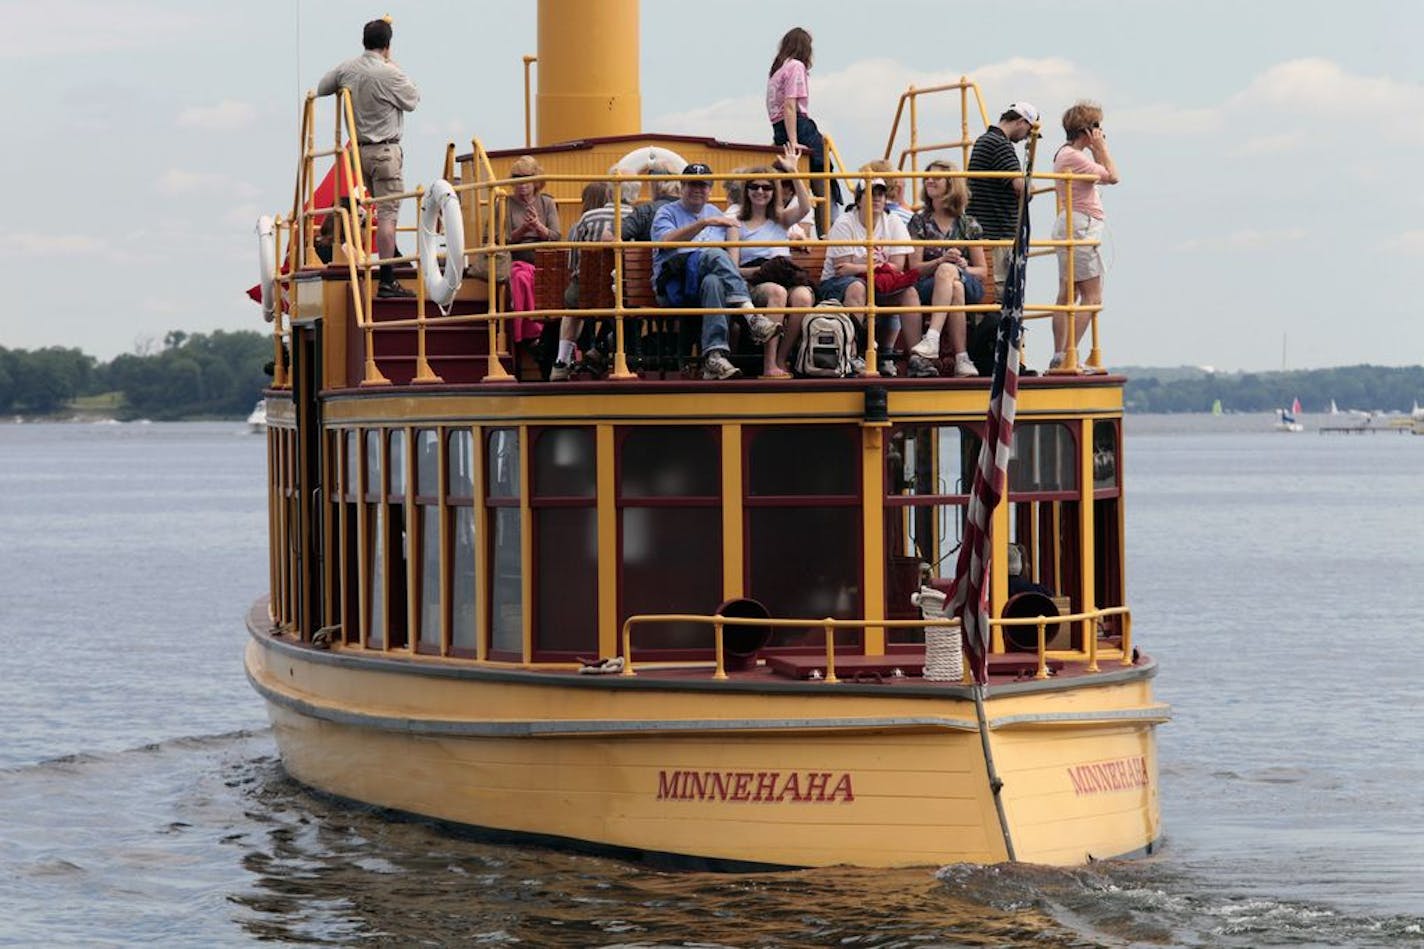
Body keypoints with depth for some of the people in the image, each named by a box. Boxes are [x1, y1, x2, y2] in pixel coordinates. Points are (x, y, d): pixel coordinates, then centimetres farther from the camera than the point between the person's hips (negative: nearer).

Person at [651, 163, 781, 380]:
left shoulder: (715, 214, 29)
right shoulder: (667, 213, 13)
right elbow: (668, 241, -11)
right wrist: (704, 222, -20)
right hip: (673, 284, -4)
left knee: (713, 282, -37)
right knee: (714, 255, -34)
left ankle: (714, 357, -51)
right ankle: (752, 317, -50)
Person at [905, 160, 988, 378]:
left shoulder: (968, 224, 13)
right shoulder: (920, 221, 13)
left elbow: (982, 270, 11)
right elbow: (915, 267, 4)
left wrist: (962, 267, -12)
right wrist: (941, 261, -16)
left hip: (967, 284, 0)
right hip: (928, 288, 0)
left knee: (947, 271, -36)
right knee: (955, 288, -37)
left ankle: (932, 337, -53)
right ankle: (961, 358, -45)